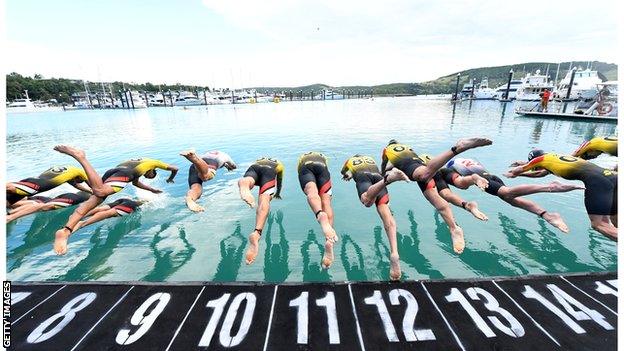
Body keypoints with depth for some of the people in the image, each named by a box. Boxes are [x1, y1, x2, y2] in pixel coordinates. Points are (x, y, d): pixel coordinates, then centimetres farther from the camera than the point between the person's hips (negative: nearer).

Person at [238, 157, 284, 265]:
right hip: (269, 171, -3)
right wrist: (278, 194, 66)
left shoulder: (258, 160, 48)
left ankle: (244, 187, -71)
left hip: (253, 167, 3)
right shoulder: (279, 165, 42)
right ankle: (257, 233, -54)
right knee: (264, 199, -27)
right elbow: (279, 182, 49)